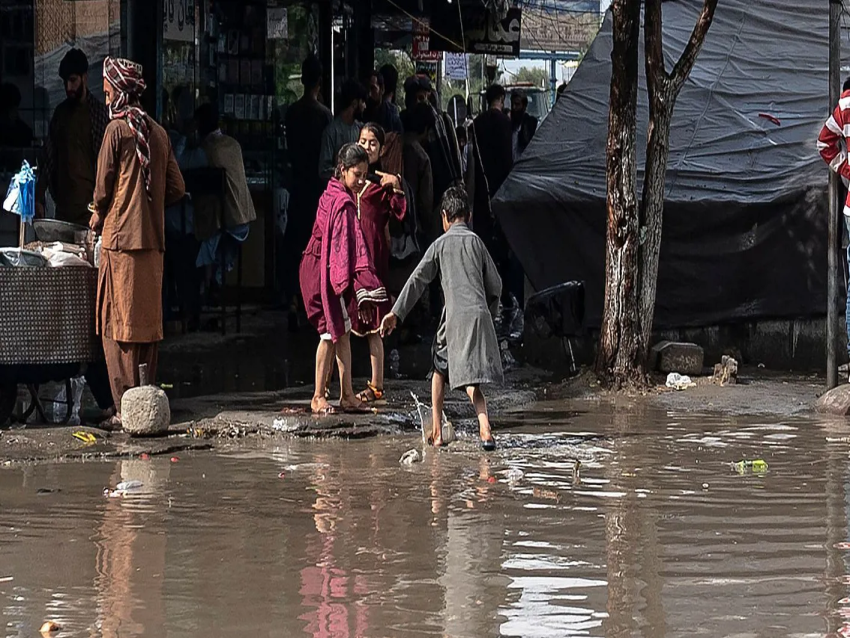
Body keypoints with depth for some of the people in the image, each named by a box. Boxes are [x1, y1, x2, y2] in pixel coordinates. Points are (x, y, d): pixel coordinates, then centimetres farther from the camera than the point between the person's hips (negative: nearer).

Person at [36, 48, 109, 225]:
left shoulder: (99, 112, -2)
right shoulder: (60, 112, 12)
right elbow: (49, 158, 14)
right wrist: (39, 197, 8)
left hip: (88, 206, -4)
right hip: (63, 206, 4)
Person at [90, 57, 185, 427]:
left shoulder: (117, 129, -8)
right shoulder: (158, 132, 9)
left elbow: (103, 189, -6)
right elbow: (176, 189, 11)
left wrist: (97, 220, 12)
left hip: (121, 238, -6)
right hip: (153, 240, 6)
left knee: (118, 326, -4)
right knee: (148, 323, 11)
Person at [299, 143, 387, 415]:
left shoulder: (332, 195, 9)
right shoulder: (343, 203, -20)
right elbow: (351, 247, -26)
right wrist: (362, 287, -29)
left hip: (321, 268, 10)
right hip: (326, 271, -10)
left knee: (342, 331, 10)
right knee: (332, 332, -3)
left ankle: (347, 395, 13)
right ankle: (318, 397, 3)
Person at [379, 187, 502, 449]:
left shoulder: (440, 244, 8)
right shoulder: (476, 241, 14)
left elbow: (418, 280, 2)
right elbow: (495, 284, 15)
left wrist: (396, 313, 2)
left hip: (455, 317, -2)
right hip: (480, 314, 2)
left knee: (439, 369, 17)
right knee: (472, 380, 1)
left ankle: (436, 432, 13)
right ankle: (485, 429, -21)